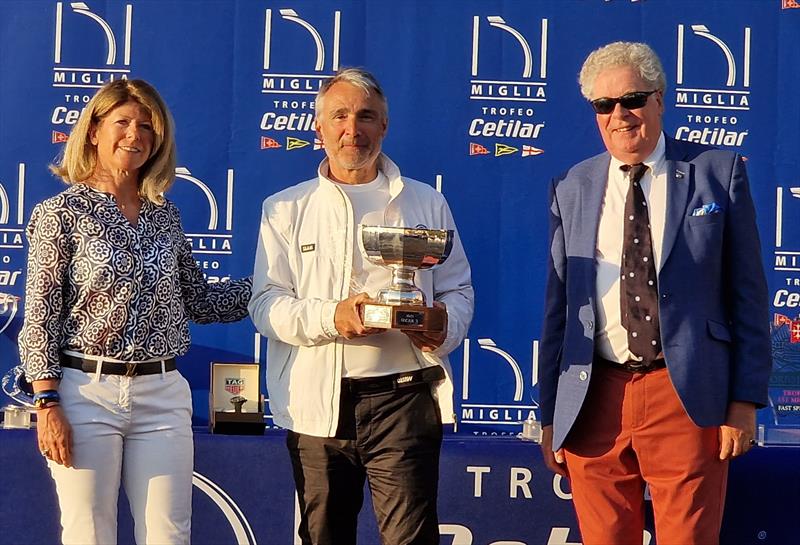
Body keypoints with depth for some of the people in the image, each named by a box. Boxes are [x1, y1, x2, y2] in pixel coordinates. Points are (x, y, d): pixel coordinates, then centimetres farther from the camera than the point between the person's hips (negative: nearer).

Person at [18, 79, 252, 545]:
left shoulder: (165, 217, 11)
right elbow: (39, 320, -4)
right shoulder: (62, 213, -2)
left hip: (163, 395, 4)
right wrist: (48, 403, -11)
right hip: (86, 391, -4)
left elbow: (199, 301, 18)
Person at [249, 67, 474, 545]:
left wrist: (444, 326, -9)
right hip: (316, 404, 1)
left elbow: (458, 291, 15)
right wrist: (330, 316, -16)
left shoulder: (426, 204, 14)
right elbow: (265, 304, 3)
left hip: (403, 397, 0)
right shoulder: (286, 210, 11)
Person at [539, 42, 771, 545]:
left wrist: (746, 399, -4)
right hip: (594, 402, 3)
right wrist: (551, 416, 9)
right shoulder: (571, 190, 10)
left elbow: (748, 293, 2)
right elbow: (558, 307, 11)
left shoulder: (719, 173, 3)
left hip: (688, 397, -2)